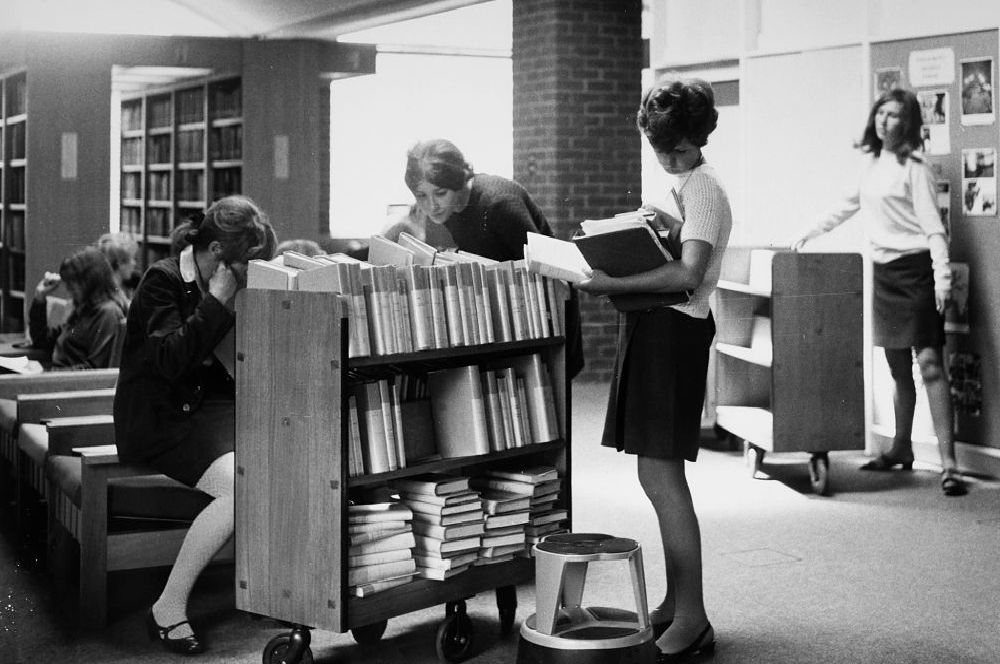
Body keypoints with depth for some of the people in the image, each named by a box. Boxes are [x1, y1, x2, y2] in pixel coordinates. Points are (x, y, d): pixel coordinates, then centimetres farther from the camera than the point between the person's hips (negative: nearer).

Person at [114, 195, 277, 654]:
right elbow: (172, 361, -22)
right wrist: (217, 301, -19)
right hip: (160, 421, -7)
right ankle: (168, 610, -19)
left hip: (212, 406, 7)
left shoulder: (232, 284, 12)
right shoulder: (163, 281, -9)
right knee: (240, 488, -31)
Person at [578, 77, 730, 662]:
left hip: (674, 332, -10)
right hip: (656, 329, 10)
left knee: (662, 478, -9)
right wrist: (666, 224, 14)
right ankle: (677, 604, 24)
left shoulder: (702, 189, -13)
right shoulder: (691, 184, 18)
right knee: (657, 476, 14)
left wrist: (613, 284, -26)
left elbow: (687, 273, -25)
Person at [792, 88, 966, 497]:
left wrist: (942, 278, -24)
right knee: (898, 368, 15)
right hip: (884, 270, 7)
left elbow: (933, 226, -15)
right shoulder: (870, 161, 12)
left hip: (915, 269, -7)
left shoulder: (913, 168, -10)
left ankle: (948, 464, -15)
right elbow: (851, 204, 27)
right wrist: (812, 232, 29)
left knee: (930, 364, -12)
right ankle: (901, 448, 26)